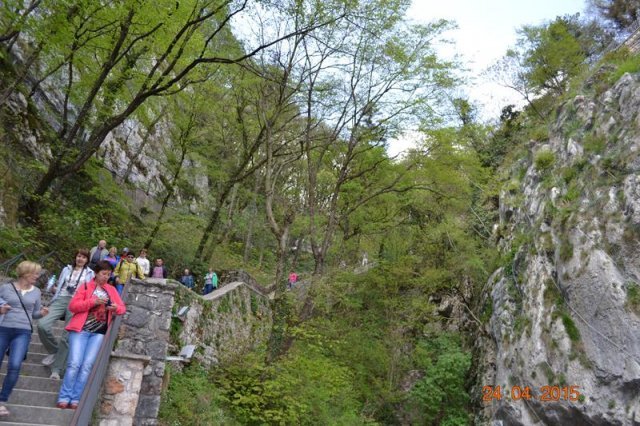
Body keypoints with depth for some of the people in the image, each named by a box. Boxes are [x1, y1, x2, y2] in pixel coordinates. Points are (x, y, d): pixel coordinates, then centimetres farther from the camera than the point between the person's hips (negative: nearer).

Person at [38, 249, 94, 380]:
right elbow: (58, 286, 23)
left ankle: (56, 370, 1)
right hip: (60, 300, 2)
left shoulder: (90, 273, 16)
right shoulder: (66, 269, 21)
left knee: (67, 337, -8)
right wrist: (54, 289, 2)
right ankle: (54, 350, 4)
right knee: (42, 325, -21)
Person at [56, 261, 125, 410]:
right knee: (75, 363, -11)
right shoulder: (85, 287, 7)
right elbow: (72, 306, -3)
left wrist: (116, 308, -9)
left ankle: (76, 399, -4)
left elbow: (122, 308, 15)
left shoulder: (112, 290, 15)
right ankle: (64, 398, -2)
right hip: (80, 330, -2)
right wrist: (93, 301, -16)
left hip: (99, 333, 2)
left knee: (87, 365, -7)